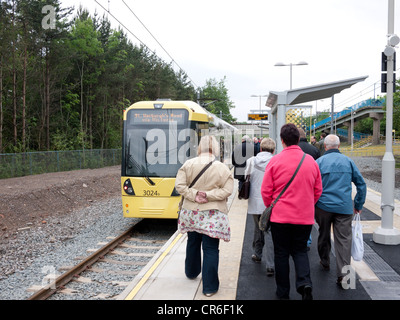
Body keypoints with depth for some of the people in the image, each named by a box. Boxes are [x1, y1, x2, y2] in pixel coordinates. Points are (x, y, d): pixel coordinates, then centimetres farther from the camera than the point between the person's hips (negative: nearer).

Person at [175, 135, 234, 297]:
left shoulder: (188, 164, -6)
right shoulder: (222, 168, -11)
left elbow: (179, 185, -9)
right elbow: (227, 190, -14)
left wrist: (194, 195, -11)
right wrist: (208, 195, -14)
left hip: (191, 212, 3)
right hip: (213, 215, -3)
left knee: (192, 243, 23)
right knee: (210, 249, 2)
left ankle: (191, 272, 45)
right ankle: (210, 287, 6)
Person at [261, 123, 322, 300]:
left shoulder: (275, 161, -11)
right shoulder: (311, 161, -1)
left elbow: (265, 190, -7)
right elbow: (318, 190, 7)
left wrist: (271, 207, 11)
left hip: (280, 216, -2)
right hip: (305, 217, 2)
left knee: (281, 253, 11)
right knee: (300, 250, 17)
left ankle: (283, 292, 21)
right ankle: (304, 282, -5)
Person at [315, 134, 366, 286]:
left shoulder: (319, 162, -3)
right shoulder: (348, 161, 4)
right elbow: (361, 184, 7)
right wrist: (358, 205, 14)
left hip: (323, 206, 0)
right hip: (344, 207, 1)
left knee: (324, 235, 18)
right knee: (344, 239, 0)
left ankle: (325, 262, 36)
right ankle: (343, 273, -6)